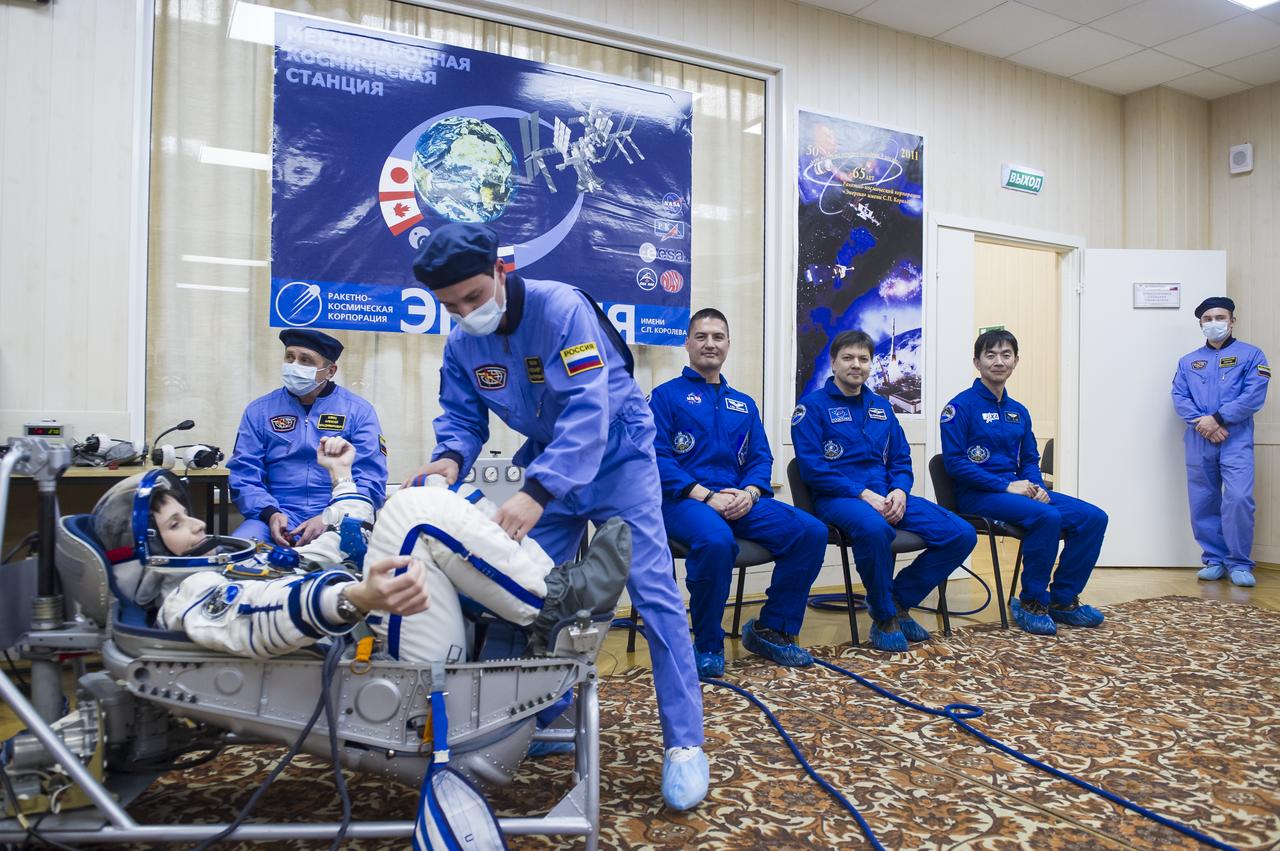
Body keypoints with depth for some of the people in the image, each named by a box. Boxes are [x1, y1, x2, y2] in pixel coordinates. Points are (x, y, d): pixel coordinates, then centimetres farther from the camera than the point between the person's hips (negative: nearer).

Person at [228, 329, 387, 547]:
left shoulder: (359, 411, 3)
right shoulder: (259, 410, 11)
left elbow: (370, 482, -4)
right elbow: (243, 477, 6)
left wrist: (328, 519, -18)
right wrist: (271, 514, -13)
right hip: (276, 517, 2)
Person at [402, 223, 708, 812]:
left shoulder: (561, 307, -27)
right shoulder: (461, 344, -6)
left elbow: (587, 410, -35)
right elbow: (461, 417, -2)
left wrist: (536, 492, -46)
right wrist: (451, 458, -27)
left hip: (615, 454, -6)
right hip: (548, 459, 6)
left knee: (652, 590, -10)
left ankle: (684, 743, -2)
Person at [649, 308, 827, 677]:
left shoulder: (744, 404, 23)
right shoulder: (666, 395, 6)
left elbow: (761, 458, 16)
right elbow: (657, 457, -5)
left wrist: (750, 492, -7)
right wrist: (706, 495, -16)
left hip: (739, 501, 5)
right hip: (684, 501, -5)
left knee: (811, 531, -16)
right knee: (716, 539, -39)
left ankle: (770, 630, 1)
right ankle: (707, 645, -14)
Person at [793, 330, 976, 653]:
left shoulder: (882, 407, 19)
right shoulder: (813, 406, 0)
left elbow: (901, 460, 18)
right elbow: (812, 468, -10)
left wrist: (899, 491, -5)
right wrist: (863, 494, -18)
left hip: (886, 496, 7)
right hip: (838, 498, -6)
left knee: (962, 534, -10)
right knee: (874, 527, -41)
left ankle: (898, 600, 7)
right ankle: (884, 618, -15)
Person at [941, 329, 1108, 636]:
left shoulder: (1018, 411, 16)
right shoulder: (961, 406, -6)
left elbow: (1030, 460, 21)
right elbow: (954, 462, -13)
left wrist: (1036, 486, -3)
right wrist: (1006, 486, -18)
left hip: (1017, 489, 8)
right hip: (977, 494, -7)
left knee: (1093, 517, -8)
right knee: (1047, 516, -31)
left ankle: (1062, 599, 5)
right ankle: (1031, 602, -12)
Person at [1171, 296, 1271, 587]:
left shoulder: (1250, 355, 6)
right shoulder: (1188, 361, 16)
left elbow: (1253, 396, -6)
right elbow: (1179, 398, 4)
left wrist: (1217, 419, -13)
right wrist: (1202, 422, -12)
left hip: (1236, 440, -3)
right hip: (1198, 441, 3)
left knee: (1238, 499, -14)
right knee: (1203, 503, 4)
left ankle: (1239, 563, 0)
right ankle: (1215, 560, 16)